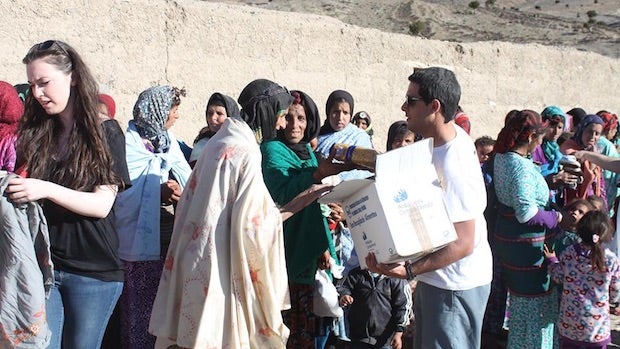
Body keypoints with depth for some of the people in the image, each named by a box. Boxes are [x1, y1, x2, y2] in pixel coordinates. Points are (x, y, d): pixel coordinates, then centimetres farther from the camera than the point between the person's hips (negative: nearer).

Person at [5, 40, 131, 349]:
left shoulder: (107, 138, -2)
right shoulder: (33, 136, 9)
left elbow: (102, 204, -10)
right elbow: (23, 193, 15)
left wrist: (46, 189, -23)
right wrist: (12, 188, -8)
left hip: (93, 272, -2)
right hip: (41, 265, 3)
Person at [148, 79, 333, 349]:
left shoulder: (221, 142, 10)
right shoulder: (246, 152, -15)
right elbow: (253, 223, -19)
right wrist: (298, 203, -10)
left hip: (200, 260, 9)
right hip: (221, 268, -9)